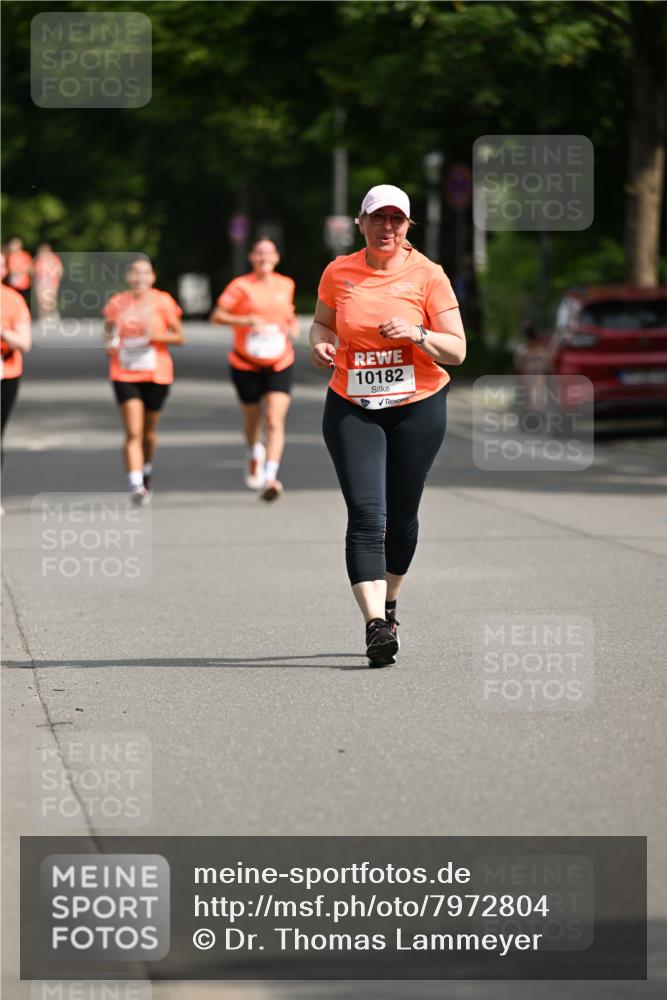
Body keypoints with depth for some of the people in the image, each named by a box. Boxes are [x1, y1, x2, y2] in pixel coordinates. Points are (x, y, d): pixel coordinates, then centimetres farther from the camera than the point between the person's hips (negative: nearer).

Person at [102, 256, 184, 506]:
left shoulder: (163, 302, -2)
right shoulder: (117, 303, 2)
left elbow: (180, 337, 0)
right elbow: (109, 329, 17)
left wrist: (156, 336, -17)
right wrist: (110, 343, -5)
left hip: (156, 374, 0)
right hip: (125, 375, 0)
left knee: (149, 431, 13)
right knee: (133, 432, -13)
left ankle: (147, 469, 42)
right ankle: (135, 485, -19)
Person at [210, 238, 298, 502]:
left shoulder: (286, 285, 6)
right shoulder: (241, 286, -7)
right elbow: (217, 316, -13)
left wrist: (293, 324, 4)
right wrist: (248, 321, -25)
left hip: (279, 363, 1)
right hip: (246, 364, -1)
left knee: (275, 421, -15)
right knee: (252, 419, 13)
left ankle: (270, 479, -21)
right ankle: (254, 454, 47)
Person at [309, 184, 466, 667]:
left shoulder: (427, 275, -4)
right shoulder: (338, 273, 2)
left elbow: (457, 350, -4)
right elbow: (322, 321, 20)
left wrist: (417, 333, -22)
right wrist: (321, 344, -2)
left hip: (418, 408, 0)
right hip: (352, 409, 0)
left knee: (401, 516, 8)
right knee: (365, 514, -14)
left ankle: (388, 604, 34)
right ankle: (375, 625, -22)